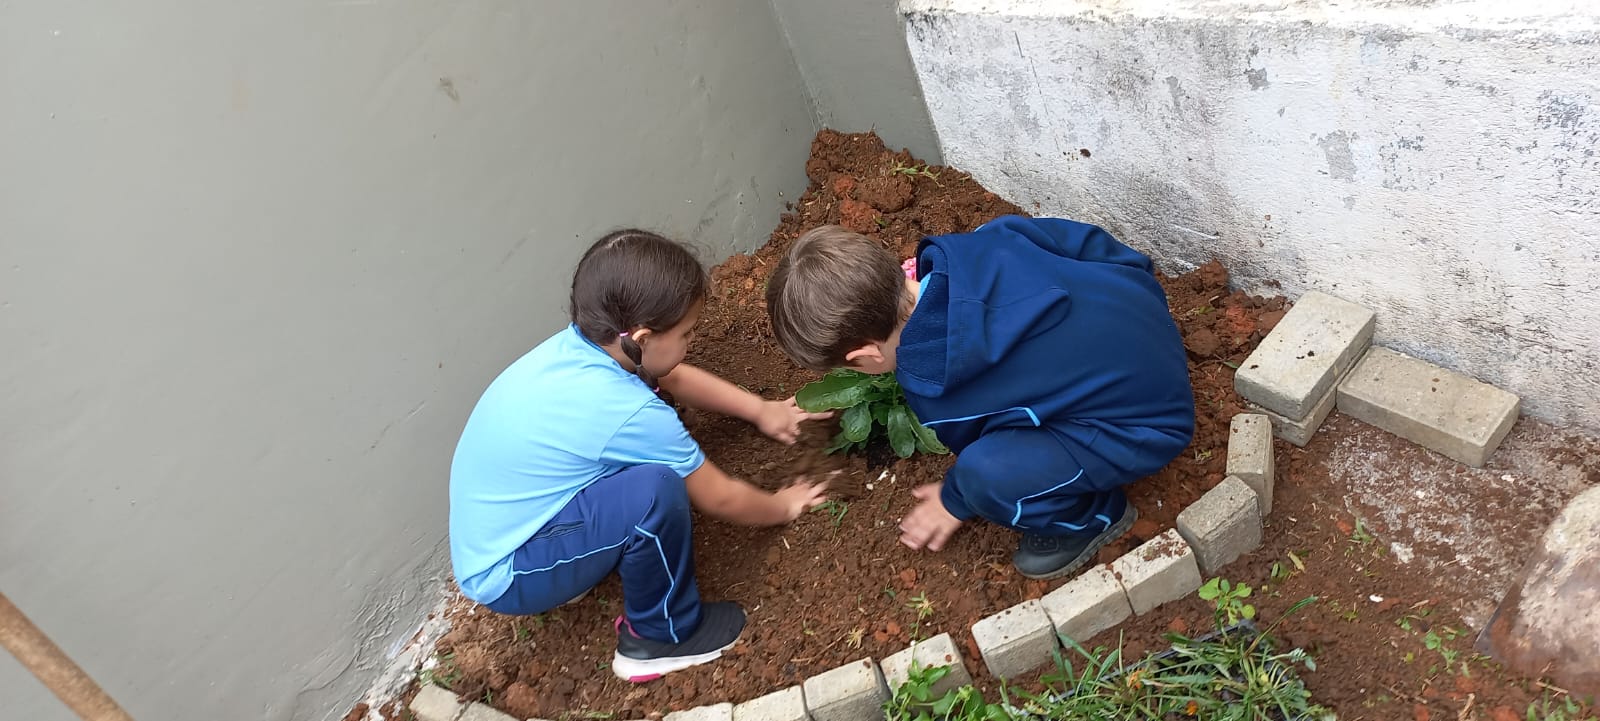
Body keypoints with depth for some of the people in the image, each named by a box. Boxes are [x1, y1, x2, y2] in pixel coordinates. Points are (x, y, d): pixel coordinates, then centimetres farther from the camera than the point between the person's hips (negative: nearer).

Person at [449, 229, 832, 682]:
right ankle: (663, 635, -2)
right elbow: (719, 499, -12)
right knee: (656, 488, -27)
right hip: (506, 578, -8)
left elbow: (675, 377, 15)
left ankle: (587, 562, 18)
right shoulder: (628, 412, -29)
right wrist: (783, 508, 7)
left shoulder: (581, 343, -7)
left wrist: (761, 410, 21)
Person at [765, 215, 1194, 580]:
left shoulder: (933, 386, -26)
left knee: (986, 473, -25)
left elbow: (974, 444, -4)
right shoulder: (970, 247, -13)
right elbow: (1080, 238, 2)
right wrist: (1135, 285, 20)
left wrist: (957, 500, 17)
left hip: (1147, 423, -8)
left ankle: (1092, 516, 5)